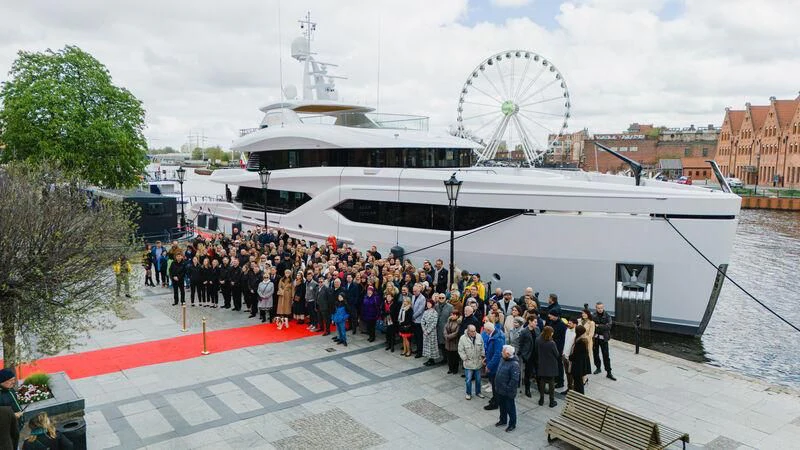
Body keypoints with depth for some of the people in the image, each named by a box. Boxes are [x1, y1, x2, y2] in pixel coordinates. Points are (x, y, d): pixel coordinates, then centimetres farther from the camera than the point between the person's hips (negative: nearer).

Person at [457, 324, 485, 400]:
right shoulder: (463, 338, -16)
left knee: (478, 379, 16)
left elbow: (482, 348, 6)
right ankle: (468, 393, 25)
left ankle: (478, 392, 34)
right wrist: (465, 359, -11)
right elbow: (461, 351, -10)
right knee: (468, 380, 6)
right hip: (468, 363, -3)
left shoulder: (479, 337, -6)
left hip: (478, 363, 3)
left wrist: (482, 357, 2)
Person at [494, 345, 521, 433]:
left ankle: (512, 424, 25)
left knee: (510, 408, 9)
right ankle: (503, 420, 42)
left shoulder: (514, 364, -26)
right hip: (500, 390, 8)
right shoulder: (503, 359, 1)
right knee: (502, 406, 23)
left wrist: (508, 389, -21)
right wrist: (496, 385, 14)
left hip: (508, 392, -8)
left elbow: (514, 379, -25)